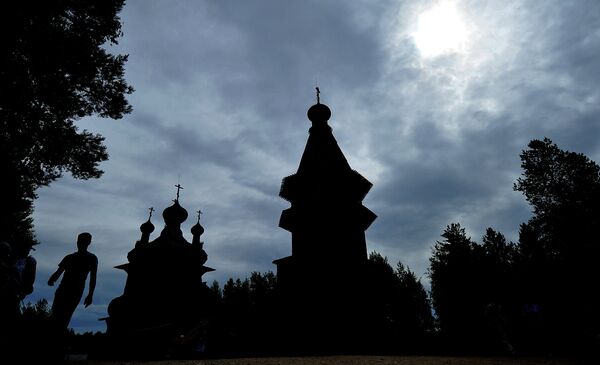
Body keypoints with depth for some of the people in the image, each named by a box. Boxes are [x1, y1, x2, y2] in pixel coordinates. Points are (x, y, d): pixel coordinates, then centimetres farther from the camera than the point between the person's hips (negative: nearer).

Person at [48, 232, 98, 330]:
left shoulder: (92, 259, 6)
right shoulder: (69, 257, 17)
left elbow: (93, 278, 0)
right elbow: (58, 272, 12)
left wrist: (90, 295, -9)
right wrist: (52, 280, -12)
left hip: (76, 292, -4)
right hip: (63, 289, 4)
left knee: (64, 316, -10)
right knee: (56, 314, -4)